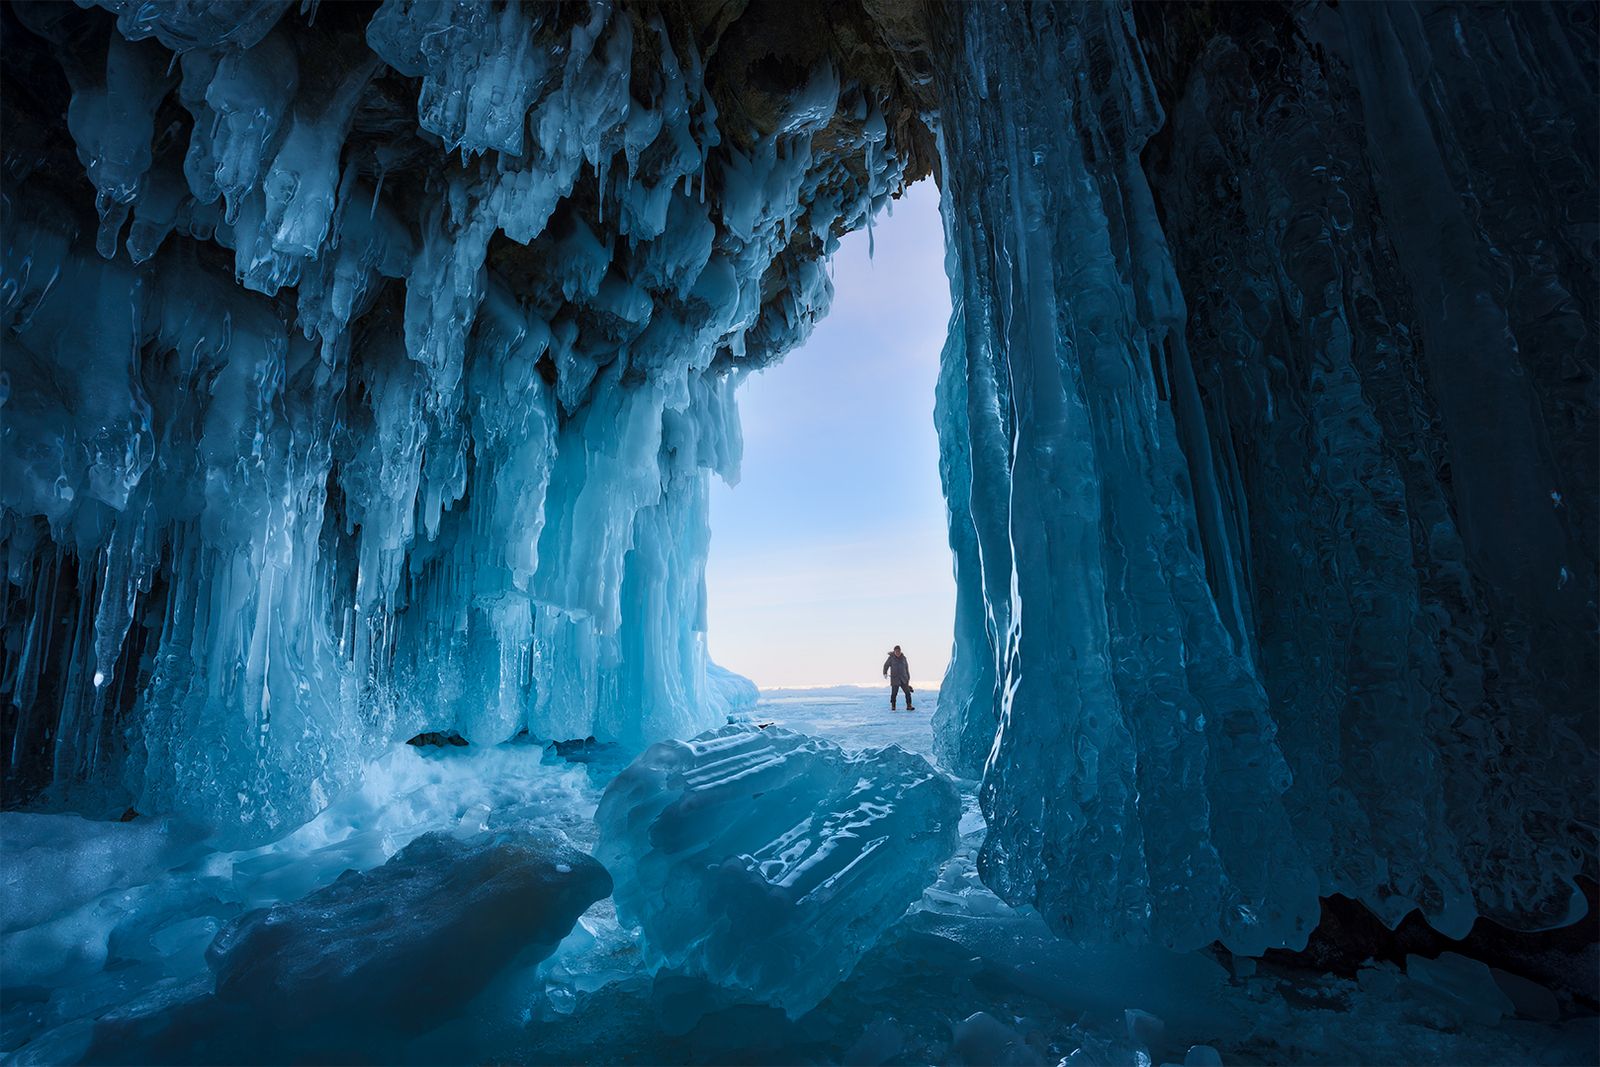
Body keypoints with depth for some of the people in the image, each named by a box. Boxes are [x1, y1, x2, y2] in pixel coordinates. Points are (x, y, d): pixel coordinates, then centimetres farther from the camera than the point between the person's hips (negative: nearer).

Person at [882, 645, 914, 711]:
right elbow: (886, 665, 7)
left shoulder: (903, 658, 8)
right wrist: (885, 673, -7)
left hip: (903, 679, 3)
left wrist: (908, 677, 18)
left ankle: (909, 706, 0)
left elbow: (906, 668, 17)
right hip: (895, 679, -3)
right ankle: (893, 706, 12)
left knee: (907, 692, -5)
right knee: (894, 693, -4)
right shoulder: (891, 658, -3)